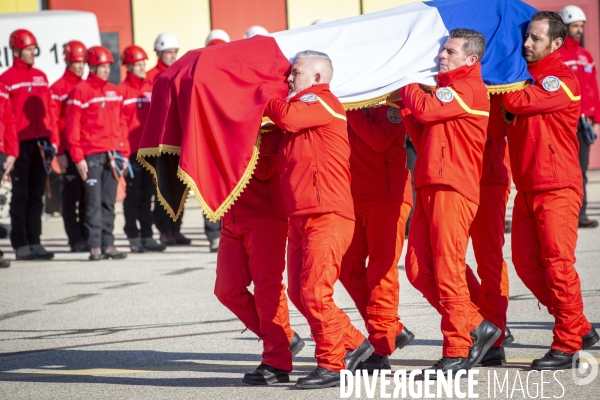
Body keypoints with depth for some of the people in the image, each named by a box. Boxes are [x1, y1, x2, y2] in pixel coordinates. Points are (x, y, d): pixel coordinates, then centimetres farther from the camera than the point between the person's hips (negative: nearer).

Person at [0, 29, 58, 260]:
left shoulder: (41, 77, 14)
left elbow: (49, 110, 15)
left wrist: (53, 139, 9)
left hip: (41, 143, 6)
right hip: (21, 144, -6)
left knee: (37, 194, 8)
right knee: (21, 195, -2)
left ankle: (34, 241, 13)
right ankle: (21, 245, 1)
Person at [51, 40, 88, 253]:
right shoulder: (58, 88, -3)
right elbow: (54, 121, -7)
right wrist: (59, 152, -12)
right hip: (70, 149, -5)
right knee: (71, 195, -1)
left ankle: (87, 237, 11)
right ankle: (76, 240, 2)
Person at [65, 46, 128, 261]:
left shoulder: (114, 92, 15)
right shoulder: (80, 92, -2)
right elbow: (72, 127, -5)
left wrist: (124, 154, 12)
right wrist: (78, 157, -10)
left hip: (113, 154, 5)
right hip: (92, 155, -5)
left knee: (109, 202, 7)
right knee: (94, 202, -5)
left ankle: (108, 244, 10)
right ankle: (95, 246, -3)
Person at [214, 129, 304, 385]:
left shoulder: (269, 129, -2)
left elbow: (263, 171, -15)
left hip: (266, 218, -6)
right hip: (232, 221, 6)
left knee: (267, 285, -11)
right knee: (227, 289, -1)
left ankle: (277, 362, -9)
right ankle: (285, 338, 12)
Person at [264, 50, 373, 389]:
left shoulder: (321, 100, -5)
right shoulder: (303, 107, 24)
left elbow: (288, 117, -21)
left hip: (327, 215, -10)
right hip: (301, 216, 10)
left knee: (315, 291, -11)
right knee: (299, 292, 10)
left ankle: (333, 365, -4)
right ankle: (355, 345, 20)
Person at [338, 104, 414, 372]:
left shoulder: (391, 98, -6)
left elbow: (380, 139, -19)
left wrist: (351, 111, -16)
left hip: (387, 196, -7)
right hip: (353, 196, 7)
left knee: (381, 269, -7)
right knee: (349, 268, 5)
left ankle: (380, 350, -6)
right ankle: (393, 330, 19)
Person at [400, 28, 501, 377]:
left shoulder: (469, 88, -5)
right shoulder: (448, 89, 26)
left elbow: (426, 109, -18)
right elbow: (425, 138, 22)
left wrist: (407, 86, 0)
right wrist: (406, 111, 9)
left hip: (453, 190, -9)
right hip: (430, 188, 10)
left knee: (448, 270, -8)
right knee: (419, 270, 4)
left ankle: (457, 352, -4)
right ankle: (477, 327, 14)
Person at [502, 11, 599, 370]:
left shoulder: (562, 81, -9)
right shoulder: (524, 75, 16)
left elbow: (518, 102, -21)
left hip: (558, 188, -8)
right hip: (526, 188, 8)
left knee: (557, 262, -9)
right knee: (526, 263, 7)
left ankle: (567, 345, -3)